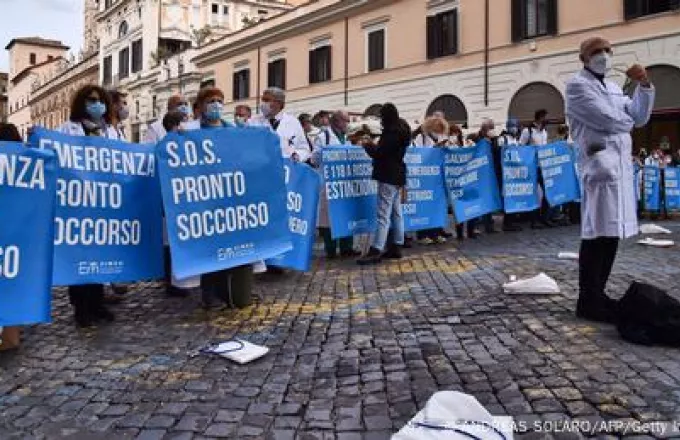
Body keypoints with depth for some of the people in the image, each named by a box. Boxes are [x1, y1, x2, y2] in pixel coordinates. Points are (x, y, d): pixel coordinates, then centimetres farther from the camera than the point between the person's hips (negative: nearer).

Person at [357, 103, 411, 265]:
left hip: (388, 176, -11)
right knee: (396, 212, 11)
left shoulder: (392, 131, -17)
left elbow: (380, 153, -18)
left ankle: (376, 251, -16)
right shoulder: (401, 129, 14)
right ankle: (396, 247, 16)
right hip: (397, 175, 11)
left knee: (383, 214, -14)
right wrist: (375, 146, 14)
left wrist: (368, 146, -2)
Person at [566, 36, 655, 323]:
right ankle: (588, 302, -4)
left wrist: (644, 85, 5)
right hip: (600, 164, -9)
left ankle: (597, 294, 17)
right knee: (598, 234, -10)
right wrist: (626, 122, 6)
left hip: (622, 165, 9)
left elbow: (639, 118, 17)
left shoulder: (614, 88, 24)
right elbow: (606, 119, -13)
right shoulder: (577, 85, -3)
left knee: (612, 233, 9)